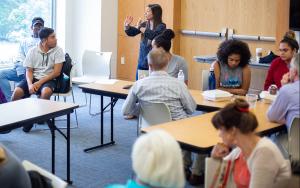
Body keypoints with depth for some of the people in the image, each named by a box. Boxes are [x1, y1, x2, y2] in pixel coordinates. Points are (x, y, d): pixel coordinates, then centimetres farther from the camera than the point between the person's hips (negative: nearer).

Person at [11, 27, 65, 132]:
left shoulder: (58, 51, -4)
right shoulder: (33, 51, 2)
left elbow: (56, 72, -9)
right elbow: (29, 71, 2)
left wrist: (39, 82, -17)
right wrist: (30, 84, -19)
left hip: (49, 79, -2)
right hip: (33, 78, 2)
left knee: (46, 91, -37)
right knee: (17, 91, -25)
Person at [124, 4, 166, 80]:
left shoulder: (161, 26, -9)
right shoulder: (144, 24, 8)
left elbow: (154, 35, -27)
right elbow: (132, 33, 13)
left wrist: (140, 28, -17)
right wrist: (127, 26, -7)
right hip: (142, 60, 6)